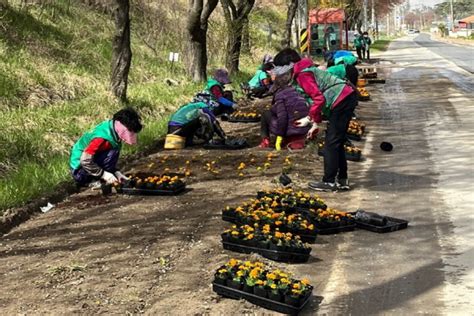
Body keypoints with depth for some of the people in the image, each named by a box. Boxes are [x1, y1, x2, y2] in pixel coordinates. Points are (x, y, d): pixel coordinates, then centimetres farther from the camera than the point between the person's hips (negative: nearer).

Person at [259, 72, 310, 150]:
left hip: (289, 130, -6)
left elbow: (282, 117, -18)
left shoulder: (279, 94, -11)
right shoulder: (295, 91, 8)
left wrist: (279, 137, -11)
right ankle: (298, 140, 20)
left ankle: (265, 140, 14)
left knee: (266, 114, 15)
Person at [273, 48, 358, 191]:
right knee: (337, 142, 16)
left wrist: (311, 118, -10)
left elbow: (319, 98, -22)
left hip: (341, 101, -10)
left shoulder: (302, 74, -14)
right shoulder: (306, 70, 18)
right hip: (347, 98, 10)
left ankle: (329, 182, 0)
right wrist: (315, 122, 16)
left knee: (332, 143, -5)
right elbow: (318, 96, 21)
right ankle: (342, 180, 21)